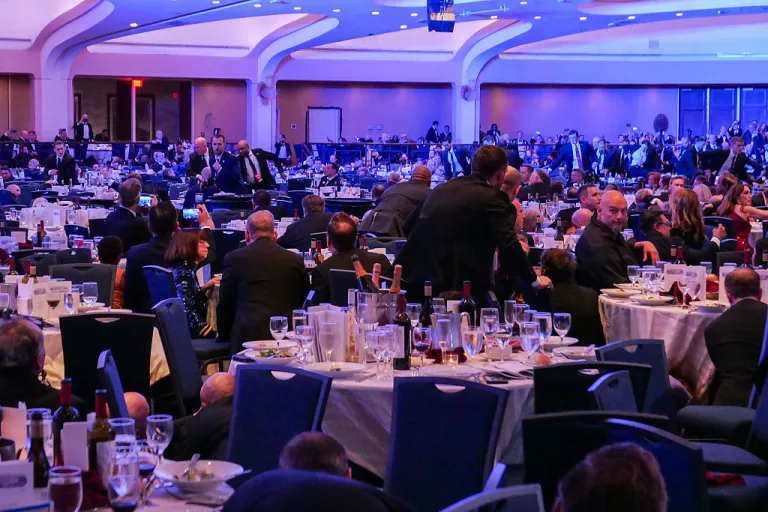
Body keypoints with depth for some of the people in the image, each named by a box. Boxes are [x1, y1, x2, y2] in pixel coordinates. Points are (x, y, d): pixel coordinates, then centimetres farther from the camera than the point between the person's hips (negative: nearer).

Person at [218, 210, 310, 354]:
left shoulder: (234, 258, 5)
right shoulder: (295, 260, 10)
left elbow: (224, 305, 11)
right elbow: (303, 301, 18)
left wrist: (224, 334, 25)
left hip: (248, 336, -2)